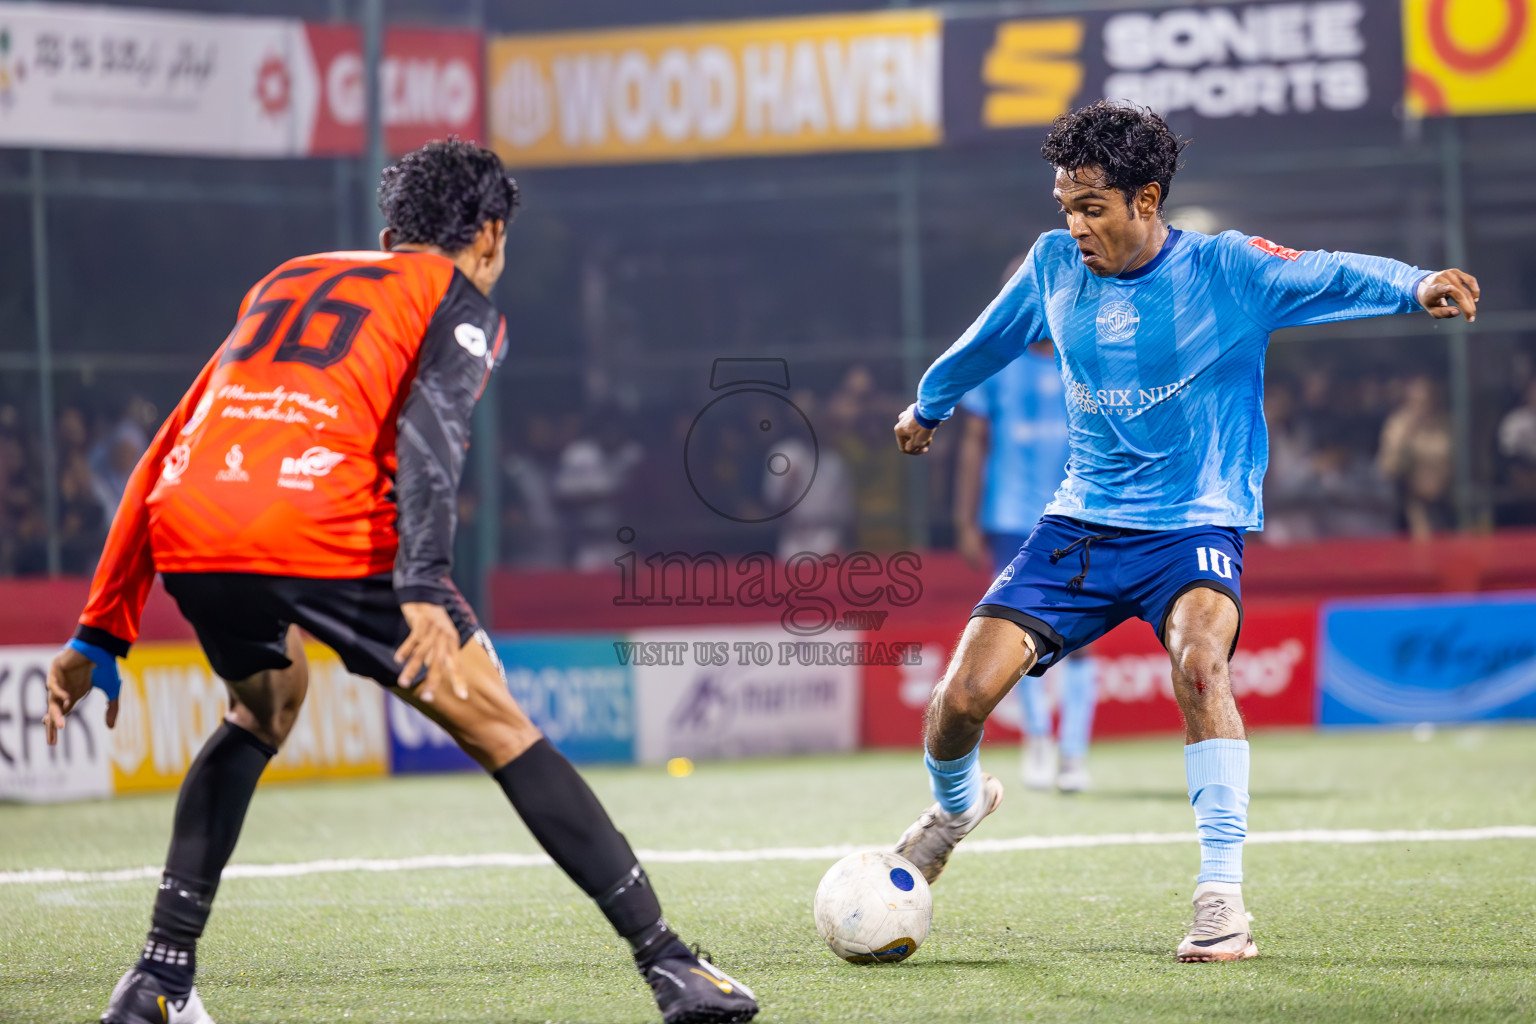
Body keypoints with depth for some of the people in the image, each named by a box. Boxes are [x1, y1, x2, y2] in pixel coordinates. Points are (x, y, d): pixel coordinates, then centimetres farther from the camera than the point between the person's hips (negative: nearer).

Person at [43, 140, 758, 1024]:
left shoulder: (286, 282, 34)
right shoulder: (461, 301, 17)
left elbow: (167, 458, 31)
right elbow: (428, 428, -6)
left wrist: (103, 633, 32)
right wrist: (424, 588, -18)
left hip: (188, 535, 5)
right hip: (321, 533, -5)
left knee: (264, 710, 33)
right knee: (499, 729, 8)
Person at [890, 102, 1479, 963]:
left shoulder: (1223, 269, -11)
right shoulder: (1054, 266, 2)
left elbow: (1327, 275, -27)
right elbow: (989, 339, 22)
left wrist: (1414, 287, -47)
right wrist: (931, 403, 39)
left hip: (1195, 528, -4)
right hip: (1082, 525, 4)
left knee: (1200, 658, -35)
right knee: (964, 696, -9)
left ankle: (1224, 898, -30)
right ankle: (958, 802, 29)